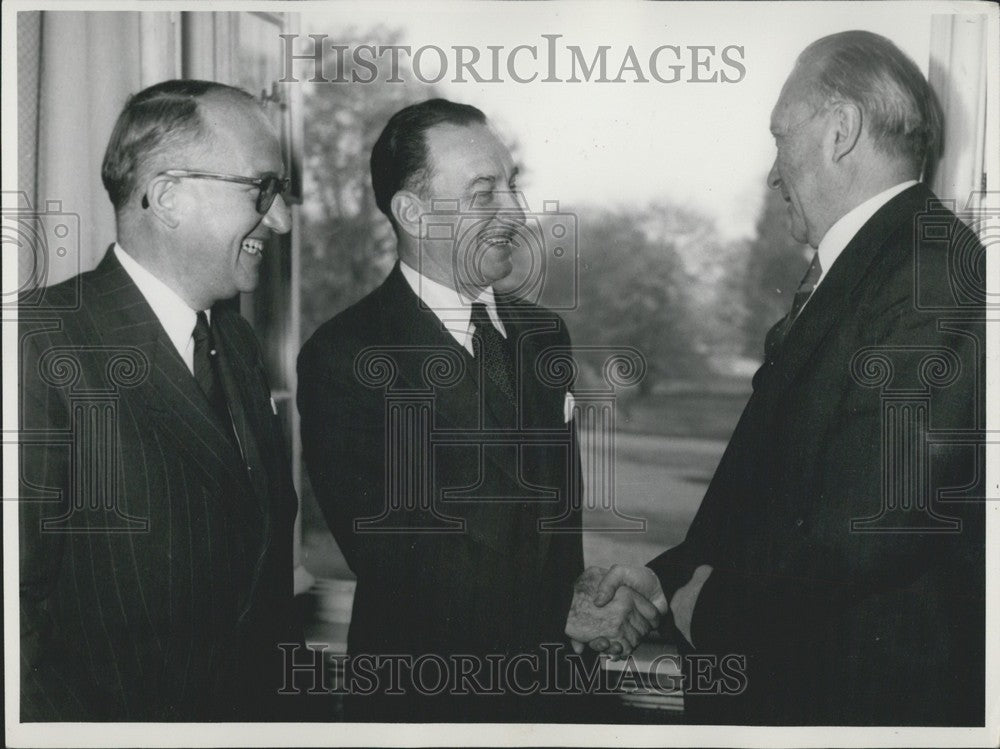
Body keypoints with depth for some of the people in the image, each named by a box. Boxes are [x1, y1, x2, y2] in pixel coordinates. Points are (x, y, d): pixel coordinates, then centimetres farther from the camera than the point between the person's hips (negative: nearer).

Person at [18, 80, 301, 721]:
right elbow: (18, 601, -22)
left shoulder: (237, 340, 6)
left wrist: (288, 683, 4)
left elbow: (268, 543, 9)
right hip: (112, 717, -7)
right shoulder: (41, 343, -20)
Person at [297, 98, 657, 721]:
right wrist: (560, 613, -19)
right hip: (423, 692, -5)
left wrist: (583, 605, -8)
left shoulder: (544, 334, 4)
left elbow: (562, 503, 8)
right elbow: (394, 559, -18)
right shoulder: (342, 359, -15)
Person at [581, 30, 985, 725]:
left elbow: (880, 521, -26)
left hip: (867, 691, -8)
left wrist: (715, 606, -14)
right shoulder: (848, 269, 11)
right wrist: (669, 574, 5)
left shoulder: (930, 270, -20)